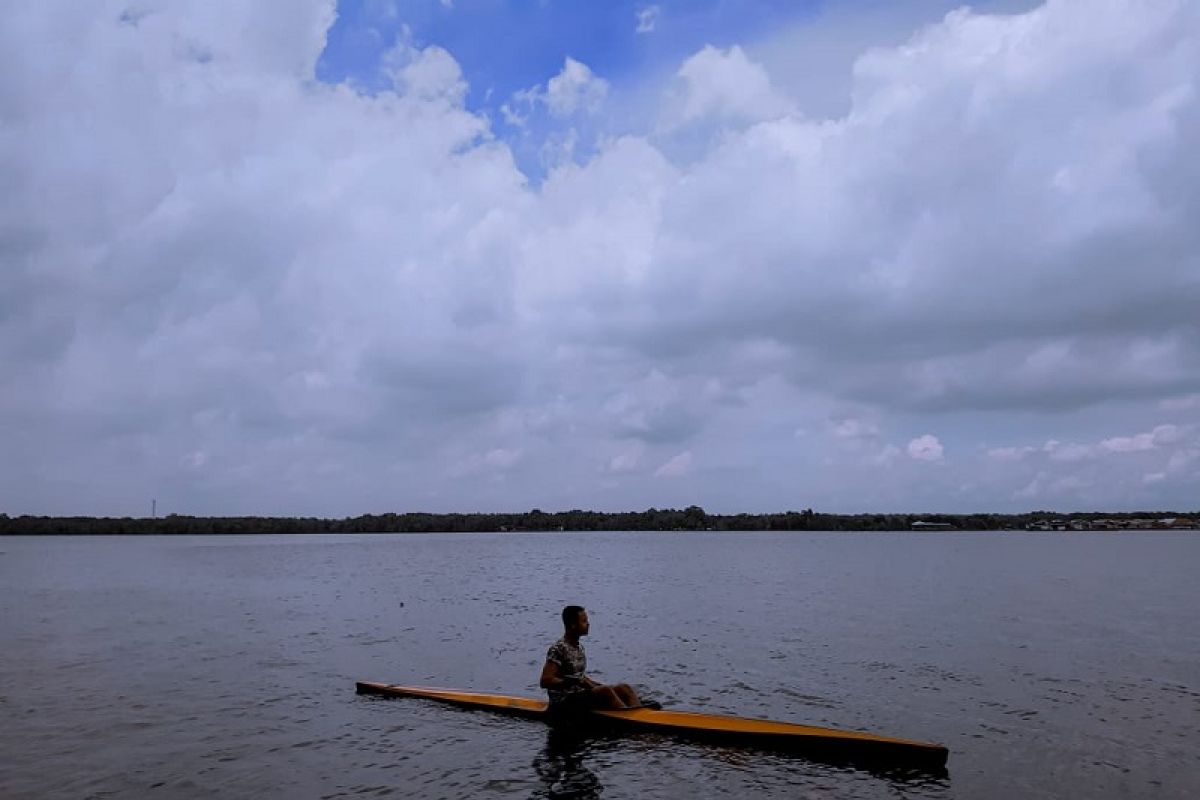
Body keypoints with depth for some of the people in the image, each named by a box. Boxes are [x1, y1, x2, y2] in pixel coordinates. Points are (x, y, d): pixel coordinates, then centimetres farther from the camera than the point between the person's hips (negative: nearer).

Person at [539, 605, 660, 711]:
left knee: (624, 688, -7)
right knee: (605, 691, -29)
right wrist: (575, 681, -28)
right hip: (563, 703, -9)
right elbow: (545, 681, -22)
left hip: (580, 695, 9)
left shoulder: (580, 648, 13)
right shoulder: (558, 649, -15)